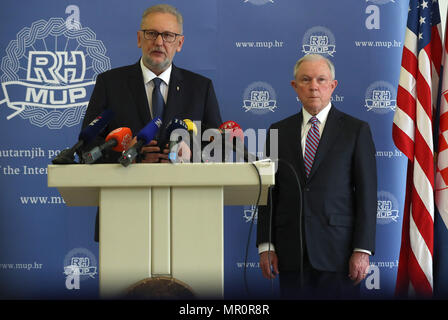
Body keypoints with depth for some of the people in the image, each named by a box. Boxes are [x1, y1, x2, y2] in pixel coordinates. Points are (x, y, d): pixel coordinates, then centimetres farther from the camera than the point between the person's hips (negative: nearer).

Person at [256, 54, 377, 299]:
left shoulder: (356, 130, 3)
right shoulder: (279, 131, 11)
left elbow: (366, 193, -1)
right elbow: (269, 191, 9)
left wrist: (362, 250, -8)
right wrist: (265, 246, 2)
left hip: (337, 250, -2)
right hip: (291, 255, 2)